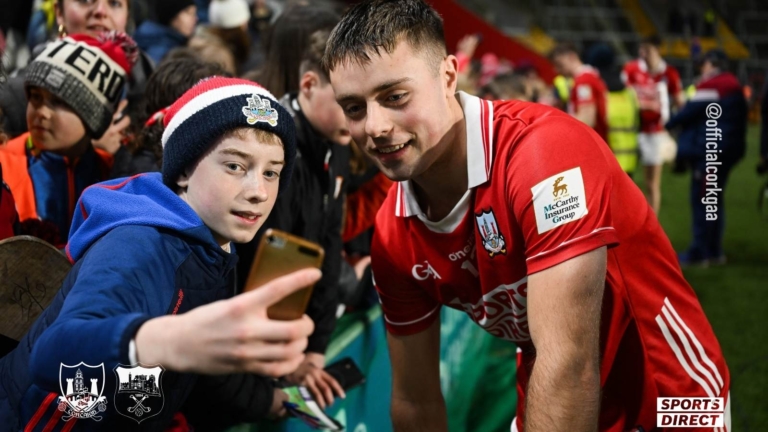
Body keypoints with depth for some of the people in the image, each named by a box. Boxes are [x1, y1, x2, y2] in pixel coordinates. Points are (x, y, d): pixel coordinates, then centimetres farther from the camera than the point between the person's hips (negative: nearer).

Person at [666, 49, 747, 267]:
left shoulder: (710, 86, -12)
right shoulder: (736, 88, 17)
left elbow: (691, 112, -14)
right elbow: (740, 120, 18)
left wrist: (669, 124, -1)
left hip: (707, 151, -10)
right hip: (729, 150, 10)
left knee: (702, 200, -6)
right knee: (715, 199, 15)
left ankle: (699, 251, -6)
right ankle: (714, 250, 20)